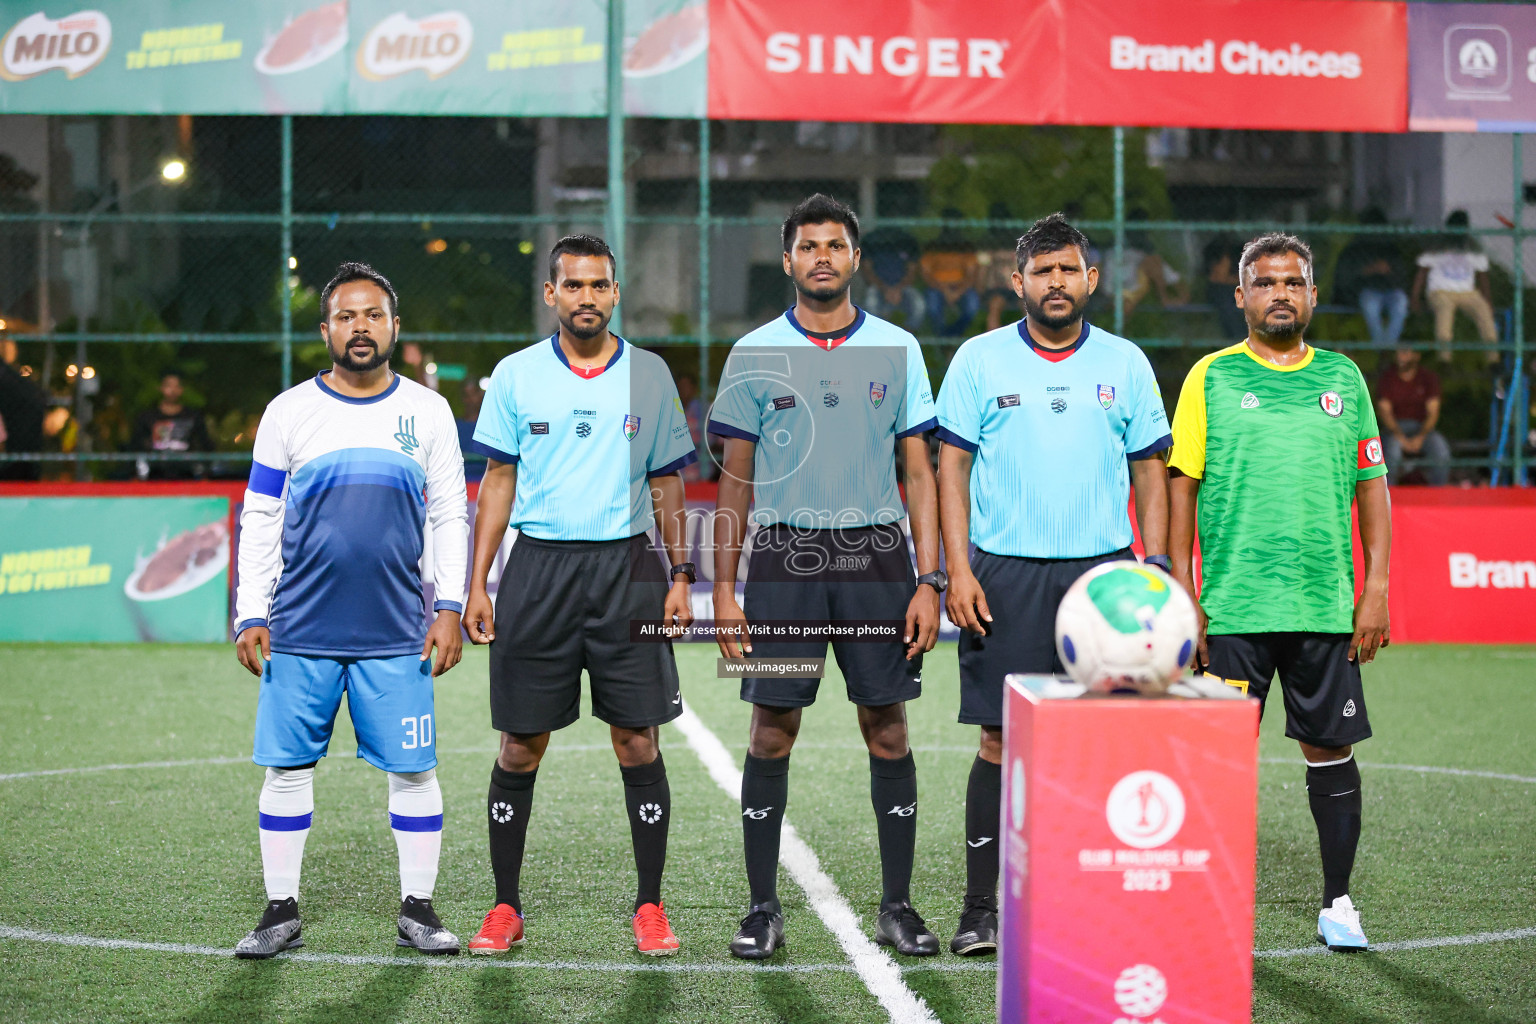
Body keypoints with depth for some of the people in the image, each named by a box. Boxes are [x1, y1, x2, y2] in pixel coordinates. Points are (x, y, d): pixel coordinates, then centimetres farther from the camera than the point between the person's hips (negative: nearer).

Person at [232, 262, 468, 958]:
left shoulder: (427, 412, 6)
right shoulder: (288, 412, 5)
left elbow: (449, 517, 9)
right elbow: (259, 521, 7)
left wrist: (451, 608, 0)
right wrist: (249, 616, 1)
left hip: (397, 636, 0)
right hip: (300, 632, 0)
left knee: (412, 770, 1)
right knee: (288, 768, 3)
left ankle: (417, 909, 13)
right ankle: (281, 912, 14)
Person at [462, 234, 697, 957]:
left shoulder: (650, 375, 7)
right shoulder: (516, 375, 5)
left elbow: (666, 483, 12)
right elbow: (498, 482, 7)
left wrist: (681, 577, 5)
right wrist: (477, 584, 1)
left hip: (626, 566, 0)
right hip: (537, 568, 0)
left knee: (637, 740, -1)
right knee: (521, 745, 2)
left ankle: (649, 906, 9)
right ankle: (506, 908, 13)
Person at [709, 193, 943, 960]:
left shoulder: (896, 350, 5)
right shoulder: (754, 353, 4)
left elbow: (919, 473, 6)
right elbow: (736, 477, 7)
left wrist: (929, 581, -2)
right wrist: (722, 589, 1)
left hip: (876, 553, 1)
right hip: (784, 557, 0)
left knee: (888, 731, 2)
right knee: (772, 731, 0)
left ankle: (896, 905, 12)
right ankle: (763, 908, 10)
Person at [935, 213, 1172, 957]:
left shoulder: (1125, 363, 9)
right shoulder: (980, 359, 3)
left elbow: (1150, 471, 11)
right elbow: (951, 466, 2)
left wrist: (1156, 572, 2)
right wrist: (957, 569, -7)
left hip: (1102, 571, 2)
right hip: (1005, 574, -2)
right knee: (1001, 740, -2)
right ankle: (980, 907, 5)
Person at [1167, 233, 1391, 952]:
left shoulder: (1343, 378, 10)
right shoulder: (1211, 378, 3)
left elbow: (1372, 485, 12)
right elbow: (1181, 484, 2)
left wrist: (1376, 589, 4)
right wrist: (1181, 591, -5)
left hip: (1326, 605, 2)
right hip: (1232, 607, -2)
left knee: (1331, 751, 6)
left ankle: (1337, 904, 18)